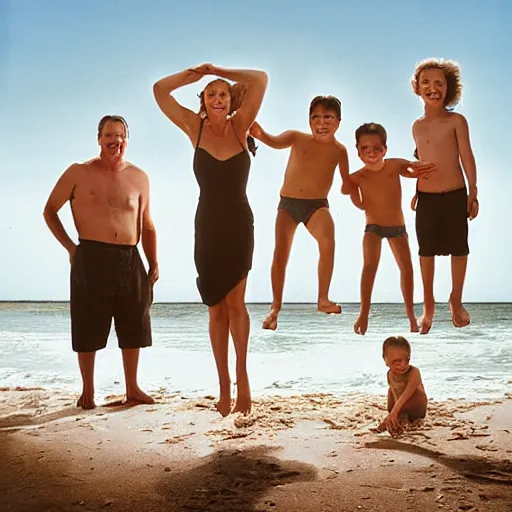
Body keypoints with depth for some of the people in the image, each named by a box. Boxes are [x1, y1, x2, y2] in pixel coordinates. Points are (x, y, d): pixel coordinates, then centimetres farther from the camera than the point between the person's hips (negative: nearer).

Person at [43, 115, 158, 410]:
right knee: (89, 328, 1)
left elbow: (147, 224, 16)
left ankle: (133, 390, 22)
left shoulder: (139, 178, 10)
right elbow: (50, 211, 8)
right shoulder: (79, 173, 2)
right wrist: (70, 247, -1)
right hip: (91, 258, -3)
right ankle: (88, 392, 15)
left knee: (133, 326, 9)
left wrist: (154, 263, 9)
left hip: (130, 259, 4)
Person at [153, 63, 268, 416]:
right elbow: (160, 90, 1)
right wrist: (196, 74, 4)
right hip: (208, 225, 1)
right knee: (216, 307, 5)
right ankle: (224, 385, 12)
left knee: (235, 302, -5)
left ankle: (242, 375, 10)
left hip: (239, 224, -1)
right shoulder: (195, 127, 3)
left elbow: (260, 79, -6)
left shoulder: (239, 126, 1)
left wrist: (219, 71, 1)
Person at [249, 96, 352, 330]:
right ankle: (275, 307, 12)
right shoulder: (298, 138, -7)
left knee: (327, 240, -27)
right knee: (280, 254, -5)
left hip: (317, 205, 0)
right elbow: (275, 142, -25)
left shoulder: (339, 150, -1)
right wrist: (260, 134, -46)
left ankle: (323, 299, -11)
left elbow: (347, 184, 3)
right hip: (288, 204, 0)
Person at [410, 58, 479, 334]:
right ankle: (428, 305, 22)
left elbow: (467, 157, -5)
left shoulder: (456, 121, -5)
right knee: (426, 251, 8)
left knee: (458, 249, 8)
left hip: (455, 196, -2)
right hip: (426, 198, 3)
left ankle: (456, 301, 27)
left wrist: (473, 192, -6)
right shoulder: (417, 126, 5)